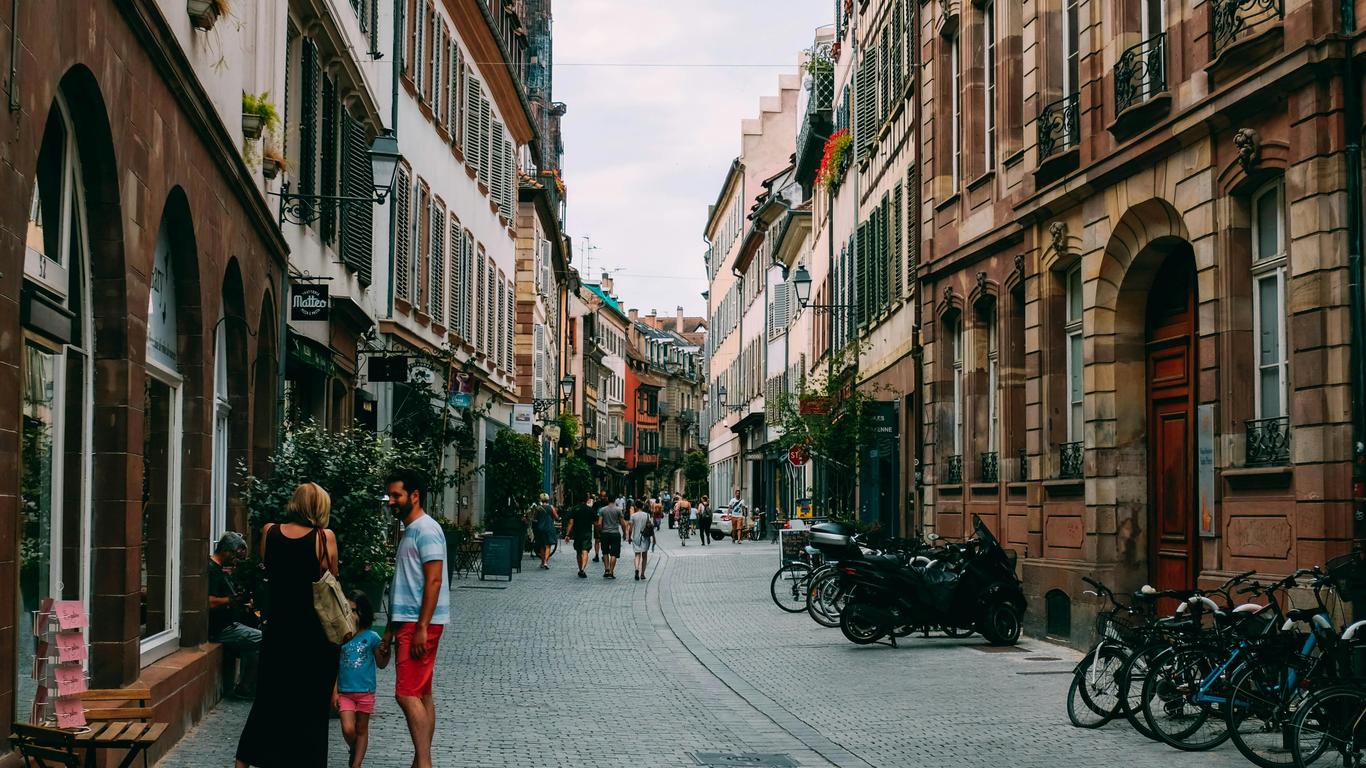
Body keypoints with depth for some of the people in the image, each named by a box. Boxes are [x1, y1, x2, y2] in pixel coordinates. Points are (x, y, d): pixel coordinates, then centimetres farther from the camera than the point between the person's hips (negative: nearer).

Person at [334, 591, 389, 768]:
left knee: (362, 729, 8)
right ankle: (354, 751, 23)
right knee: (348, 729, -7)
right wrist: (334, 691, 1)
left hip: (366, 692, 0)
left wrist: (386, 652, -17)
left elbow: (381, 664, 4)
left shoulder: (371, 637, -4)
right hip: (344, 692, 0)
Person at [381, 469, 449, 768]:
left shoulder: (426, 530, -12)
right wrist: (391, 629, 21)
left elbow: (434, 580, -19)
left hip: (420, 623, -10)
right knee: (422, 694, 10)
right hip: (407, 622, 10)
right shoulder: (409, 531, 19)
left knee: (407, 693, -13)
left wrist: (422, 628, -23)